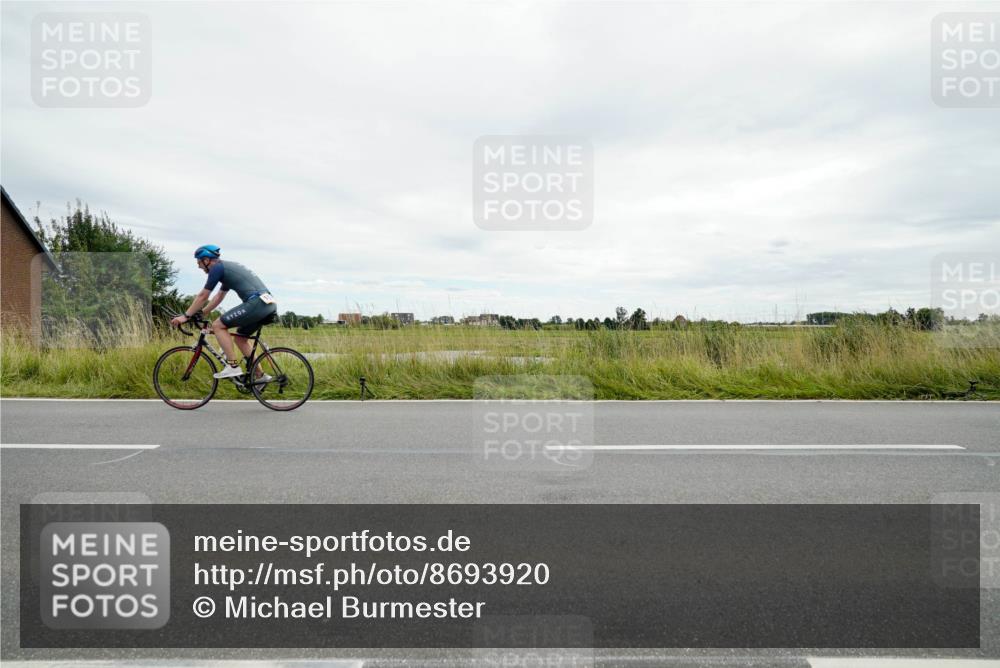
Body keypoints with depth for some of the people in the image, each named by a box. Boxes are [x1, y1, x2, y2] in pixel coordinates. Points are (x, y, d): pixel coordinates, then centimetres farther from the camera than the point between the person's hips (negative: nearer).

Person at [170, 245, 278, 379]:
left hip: (257, 303, -9)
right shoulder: (227, 267, 28)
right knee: (240, 337, 21)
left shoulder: (217, 268, 1)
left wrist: (186, 316, 13)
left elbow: (203, 296, 4)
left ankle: (233, 366, -3)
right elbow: (219, 297, 36)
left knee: (218, 325, 0)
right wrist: (201, 313, 40)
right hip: (270, 304, 9)